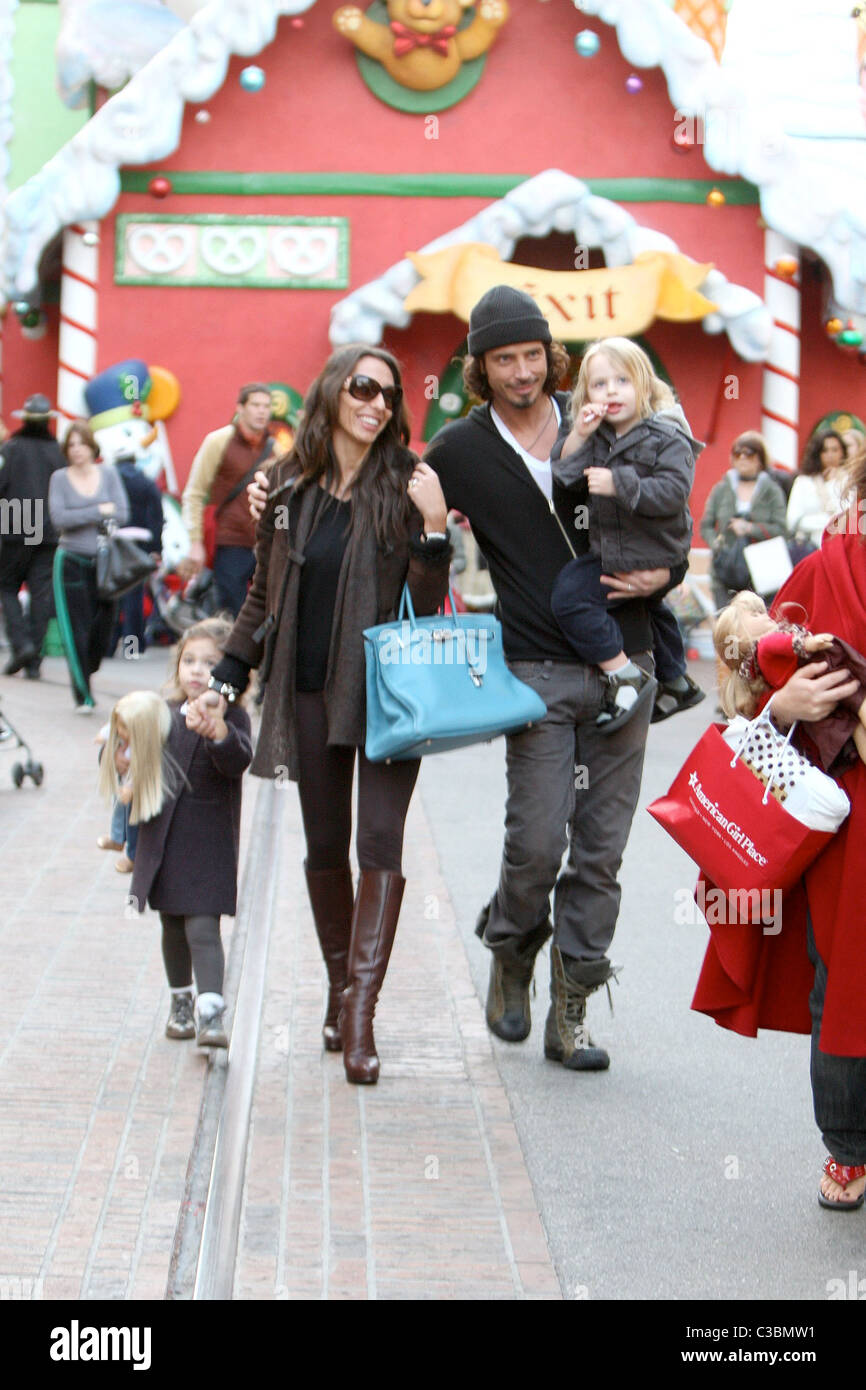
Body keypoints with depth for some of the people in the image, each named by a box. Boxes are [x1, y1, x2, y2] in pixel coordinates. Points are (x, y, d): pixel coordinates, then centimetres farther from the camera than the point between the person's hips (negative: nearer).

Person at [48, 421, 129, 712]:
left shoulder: (108, 474, 6)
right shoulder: (60, 478, 1)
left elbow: (122, 514, -3)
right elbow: (59, 518, -12)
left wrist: (81, 518, -11)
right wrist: (99, 511, -10)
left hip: (105, 561, 2)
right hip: (72, 560, -2)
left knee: (103, 627, 1)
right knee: (77, 630, -5)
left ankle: (85, 673, 27)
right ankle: (83, 695, 3)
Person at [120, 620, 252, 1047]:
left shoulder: (231, 718, -8)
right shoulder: (163, 714, 8)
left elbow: (238, 761, -28)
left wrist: (217, 731, -48)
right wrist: (121, 741, -9)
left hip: (209, 841, -6)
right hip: (162, 837, 6)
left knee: (202, 927, -14)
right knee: (172, 926, 18)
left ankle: (210, 1014, -19)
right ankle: (181, 1004, 34)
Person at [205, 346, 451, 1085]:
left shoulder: (406, 484, -2)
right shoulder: (289, 485, 6)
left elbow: (428, 603, -5)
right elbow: (265, 592, 14)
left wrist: (434, 526, -19)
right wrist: (225, 679, 11)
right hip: (309, 689, 3)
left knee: (381, 841, -12)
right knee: (325, 847, 9)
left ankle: (360, 1014, -15)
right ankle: (342, 990, 23)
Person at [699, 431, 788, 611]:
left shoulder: (772, 491, 6)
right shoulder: (721, 489, 11)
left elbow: (781, 529, -2)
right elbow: (706, 525, 11)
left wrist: (750, 528, -11)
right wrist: (716, 543, -8)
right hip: (725, 571, 2)